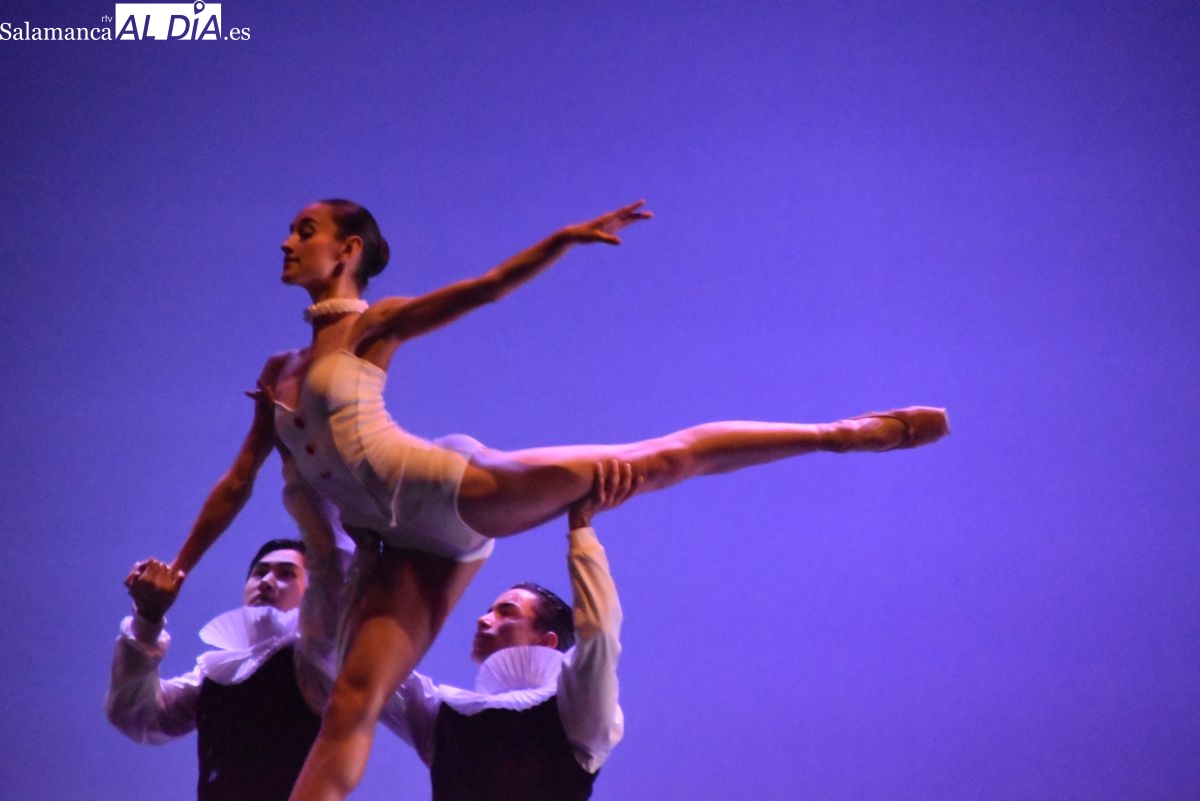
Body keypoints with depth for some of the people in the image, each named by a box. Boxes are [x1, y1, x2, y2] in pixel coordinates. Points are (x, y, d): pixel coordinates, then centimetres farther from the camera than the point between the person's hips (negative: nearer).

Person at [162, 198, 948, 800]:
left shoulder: (365, 327, 4)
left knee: (657, 460, -10)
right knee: (353, 703, -5)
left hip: (446, 490, -5)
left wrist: (560, 242, -22)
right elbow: (238, 482, 24)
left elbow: (480, 290, -7)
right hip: (412, 545, 6)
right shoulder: (278, 373, 21)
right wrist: (177, 572, 21)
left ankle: (841, 431, -4)